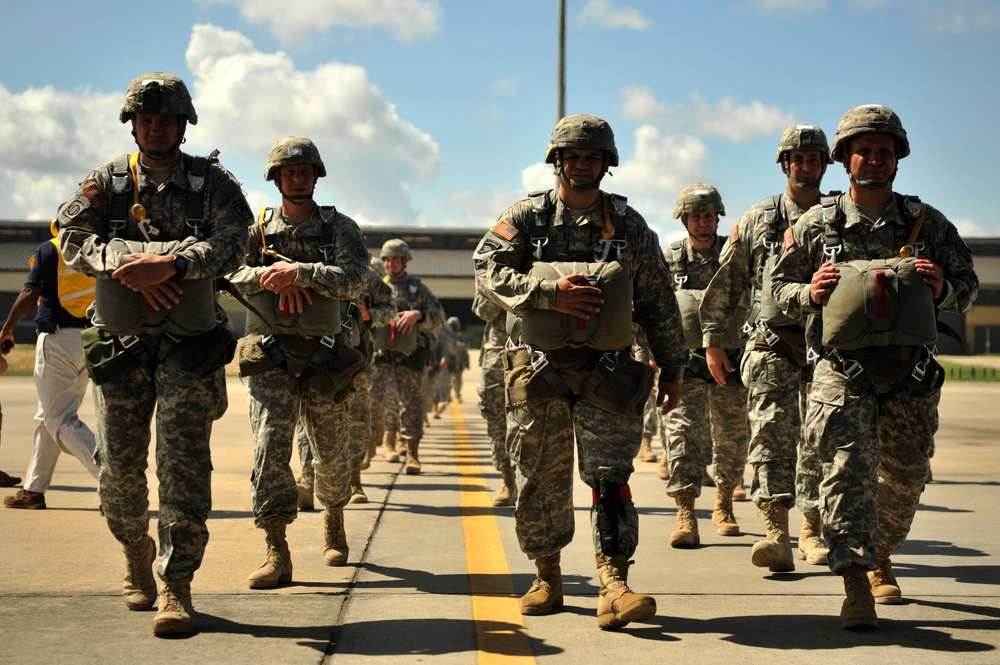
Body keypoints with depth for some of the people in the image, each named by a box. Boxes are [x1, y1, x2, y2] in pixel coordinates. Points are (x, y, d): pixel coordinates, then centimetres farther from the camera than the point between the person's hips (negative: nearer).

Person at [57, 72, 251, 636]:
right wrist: (132, 264, -20)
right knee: (119, 464, 7)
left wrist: (169, 263, -25)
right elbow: (75, 239, -3)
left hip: (189, 346, -2)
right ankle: (136, 553, 33)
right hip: (119, 345, 2)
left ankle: (177, 587, -8)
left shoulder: (213, 183, 4)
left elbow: (231, 244, -11)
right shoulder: (107, 181, 10)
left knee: (184, 463, -10)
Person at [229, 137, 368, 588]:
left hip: (324, 357, 0)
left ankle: (334, 523, 41)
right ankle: (276, 555, -12)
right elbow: (232, 275, -4)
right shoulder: (257, 229, 8)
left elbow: (353, 278, -15)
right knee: (269, 445, -14)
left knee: (331, 452, 12)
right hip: (270, 354, 0)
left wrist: (298, 272, -25)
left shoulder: (340, 228, 2)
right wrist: (270, 275, -21)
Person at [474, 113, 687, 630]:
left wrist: (671, 369, 11)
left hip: (607, 369, 0)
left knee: (610, 475, -11)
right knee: (541, 480, 7)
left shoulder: (629, 224, 9)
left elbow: (658, 302, 12)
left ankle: (614, 586, -15)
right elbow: (487, 271, -8)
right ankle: (547, 577, 23)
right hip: (538, 368, 0)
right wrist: (549, 291, -20)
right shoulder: (528, 216, 5)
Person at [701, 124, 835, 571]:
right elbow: (726, 283, 10)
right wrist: (712, 340, 6)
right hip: (773, 343, -1)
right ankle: (776, 533, -18)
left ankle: (812, 530, 18)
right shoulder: (757, 221, 8)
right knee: (772, 433, -14)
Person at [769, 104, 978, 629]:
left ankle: (880, 557, 36)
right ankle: (856, 585, -16)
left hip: (910, 374, 3)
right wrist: (809, 293, -12)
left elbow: (968, 286, 14)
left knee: (904, 478, 10)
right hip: (843, 369, -2)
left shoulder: (929, 224, 8)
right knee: (849, 467, -15)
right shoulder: (816, 224, 4)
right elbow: (778, 288, 10)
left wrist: (943, 289, -9)